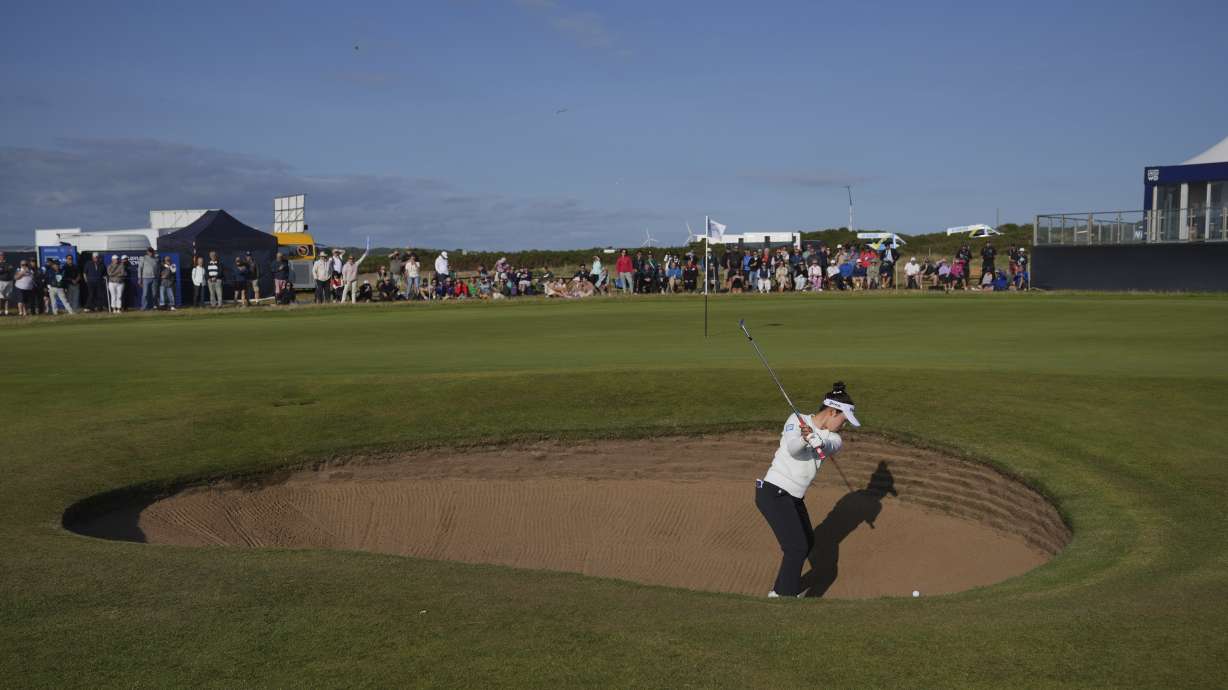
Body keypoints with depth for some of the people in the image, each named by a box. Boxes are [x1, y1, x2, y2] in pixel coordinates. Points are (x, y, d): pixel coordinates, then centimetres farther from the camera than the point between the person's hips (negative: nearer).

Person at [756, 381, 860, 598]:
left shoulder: (833, 438, 4)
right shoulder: (797, 420, -9)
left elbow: (828, 447, -21)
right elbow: (793, 448, -28)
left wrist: (813, 438, -44)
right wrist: (802, 440, -52)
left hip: (793, 498, 8)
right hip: (773, 493, -8)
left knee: (807, 542, 23)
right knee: (797, 547, -17)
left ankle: (781, 591, 39)